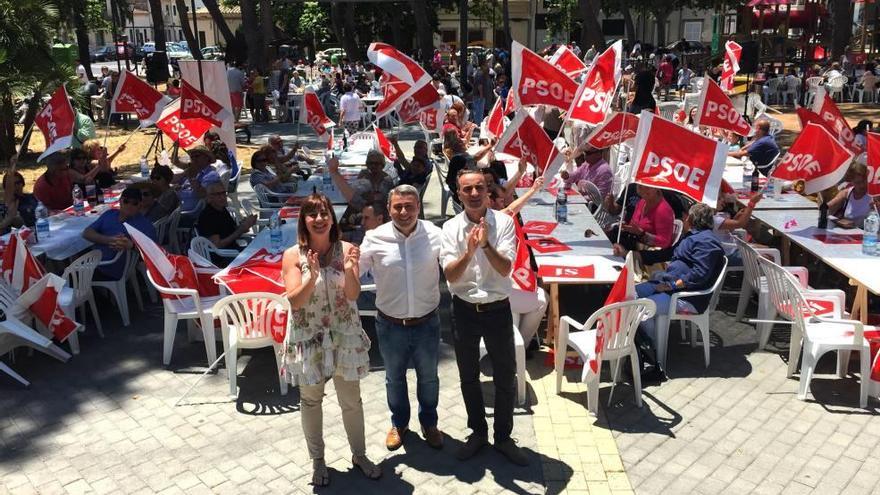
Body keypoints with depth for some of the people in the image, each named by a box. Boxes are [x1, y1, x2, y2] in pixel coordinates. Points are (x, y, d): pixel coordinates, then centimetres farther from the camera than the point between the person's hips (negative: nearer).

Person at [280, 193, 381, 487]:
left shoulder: (346, 250, -7)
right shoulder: (293, 255, -10)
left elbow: (353, 295, -13)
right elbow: (294, 302, -16)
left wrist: (349, 271, -32)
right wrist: (312, 277, -32)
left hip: (344, 336, 1)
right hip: (308, 339, 0)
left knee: (351, 401, 12)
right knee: (311, 401, 14)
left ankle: (359, 455, 34)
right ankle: (317, 460, 35)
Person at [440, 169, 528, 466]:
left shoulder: (504, 222, -9)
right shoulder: (451, 228, -6)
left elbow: (505, 269, -17)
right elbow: (450, 276, -13)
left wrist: (486, 244, -33)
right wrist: (469, 251, -30)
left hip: (498, 309, -1)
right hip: (464, 310, 1)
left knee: (506, 377, 9)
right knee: (468, 377, 15)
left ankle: (503, 437, 29)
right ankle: (478, 432, 36)